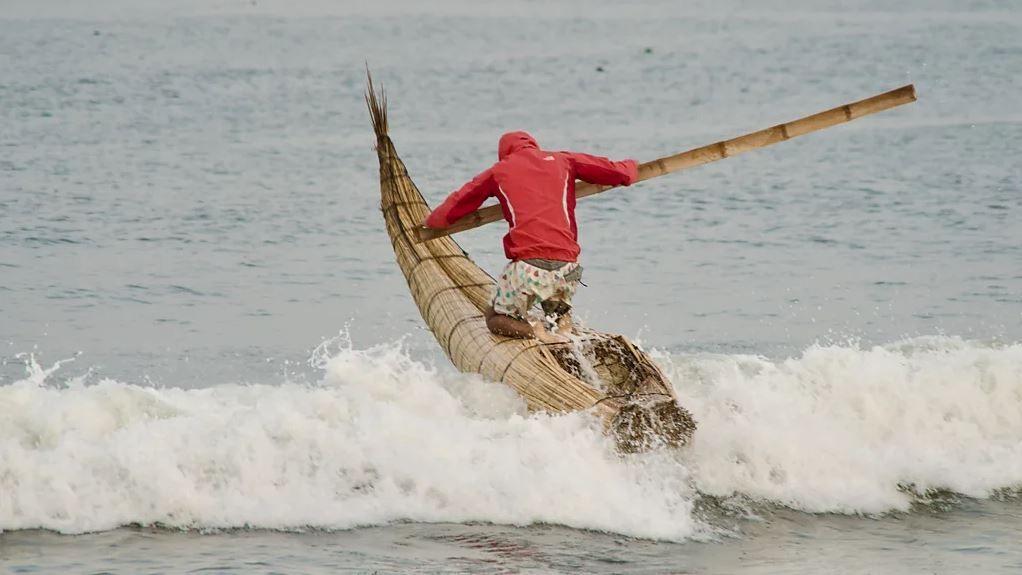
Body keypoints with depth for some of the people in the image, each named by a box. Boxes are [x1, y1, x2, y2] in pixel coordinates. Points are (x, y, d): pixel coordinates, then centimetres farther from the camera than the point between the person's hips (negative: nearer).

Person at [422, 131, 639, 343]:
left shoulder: (499, 170, 15)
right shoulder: (562, 161, 17)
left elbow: (448, 213, 19)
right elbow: (620, 173, 15)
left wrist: (430, 222, 40)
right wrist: (630, 167, 39)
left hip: (527, 266, -3)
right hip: (567, 267, 3)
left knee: (496, 319, 20)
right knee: (557, 310, 35)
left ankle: (534, 330, -9)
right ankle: (564, 322, 2)